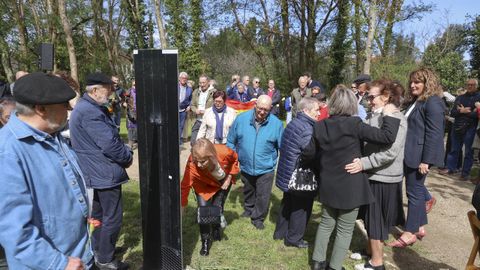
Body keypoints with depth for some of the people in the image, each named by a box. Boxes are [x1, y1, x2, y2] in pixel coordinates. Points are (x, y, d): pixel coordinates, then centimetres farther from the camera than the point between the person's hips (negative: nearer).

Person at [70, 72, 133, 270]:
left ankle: (98, 251, 38)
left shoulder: (87, 107, 11)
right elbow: (109, 144, -26)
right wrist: (128, 157, -9)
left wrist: (125, 150, 0)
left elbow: (109, 137, 13)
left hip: (94, 172, 11)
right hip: (104, 174, -11)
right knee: (112, 218, 2)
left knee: (98, 214, 22)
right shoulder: (90, 112, -24)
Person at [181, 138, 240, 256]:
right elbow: (185, 186, -31)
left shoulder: (223, 152, -39)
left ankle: (216, 230, 38)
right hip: (204, 186, -1)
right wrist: (181, 207, -28)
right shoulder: (192, 165, -42)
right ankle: (205, 242, 9)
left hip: (223, 183, 1)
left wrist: (229, 177, -14)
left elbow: (235, 158, -14)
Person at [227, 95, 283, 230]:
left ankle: (258, 218, 29)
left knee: (263, 197, 6)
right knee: (248, 192, 26)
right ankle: (248, 209, 52)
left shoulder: (276, 124, -14)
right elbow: (231, 141, 1)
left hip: (265, 168, -2)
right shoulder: (241, 119, -11)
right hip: (245, 167, 2)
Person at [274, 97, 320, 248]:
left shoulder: (293, 123, 7)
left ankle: (280, 232, 36)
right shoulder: (306, 129, -24)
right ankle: (293, 238, 22)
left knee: (288, 203, 23)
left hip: (288, 174, 9)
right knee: (301, 208, 8)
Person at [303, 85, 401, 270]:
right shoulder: (354, 124, -17)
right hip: (350, 186, -5)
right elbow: (387, 137, -18)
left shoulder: (320, 126, -2)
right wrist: (388, 116, -4)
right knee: (345, 230, 10)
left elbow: (307, 154, 3)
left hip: (327, 185, 5)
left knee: (326, 223, 21)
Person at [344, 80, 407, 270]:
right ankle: (372, 251, 38)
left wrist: (363, 163, -30)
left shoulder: (396, 119, -16)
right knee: (371, 218, 19)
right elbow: (362, 140, 8)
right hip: (372, 176, 7)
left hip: (384, 179, -7)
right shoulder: (371, 116, 6)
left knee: (376, 220, 5)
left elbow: (391, 152, -24)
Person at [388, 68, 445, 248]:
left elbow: (434, 133, -19)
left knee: (414, 191, -2)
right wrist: (404, 154, 15)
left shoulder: (433, 102, -14)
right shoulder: (414, 101, 15)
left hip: (420, 155, -9)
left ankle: (410, 233, 8)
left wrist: (426, 160, -22)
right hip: (410, 154, 9)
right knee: (416, 190, 15)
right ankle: (419, 227, 27)